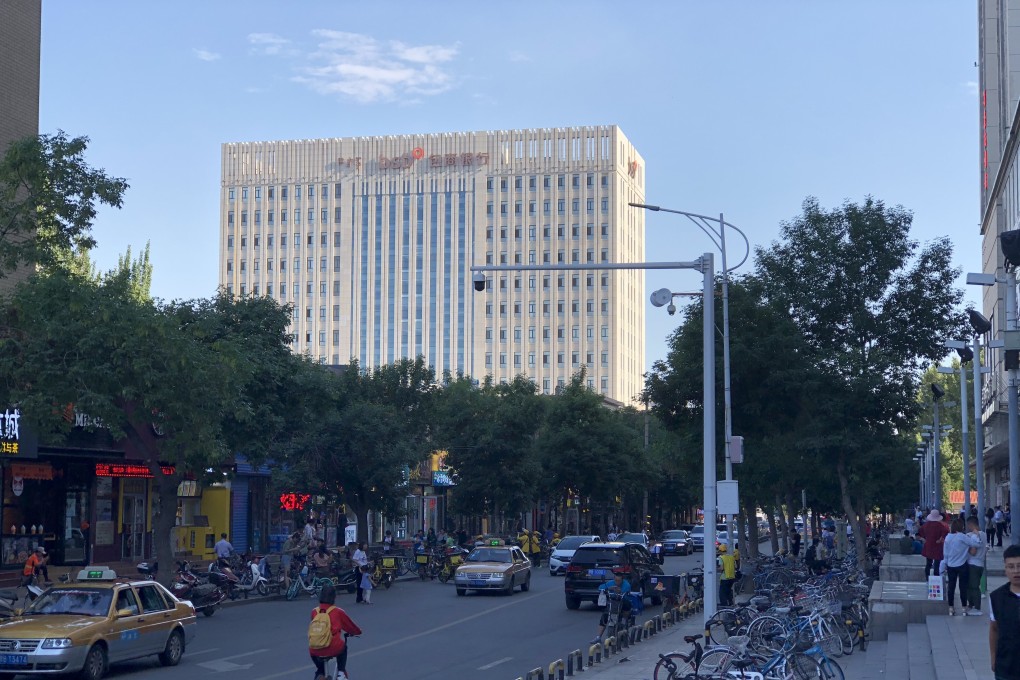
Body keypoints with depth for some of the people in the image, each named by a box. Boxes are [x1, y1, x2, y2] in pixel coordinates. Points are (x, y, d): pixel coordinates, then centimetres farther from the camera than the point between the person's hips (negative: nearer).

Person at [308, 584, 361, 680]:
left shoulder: (314, 611, 4)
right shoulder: (338, 612, -2)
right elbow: (351, 626, 13)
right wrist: (358, 632, 35)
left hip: (315, 652, 2)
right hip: (334, 650, -2)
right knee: (343, 647, 34)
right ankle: (341, 671, 25)